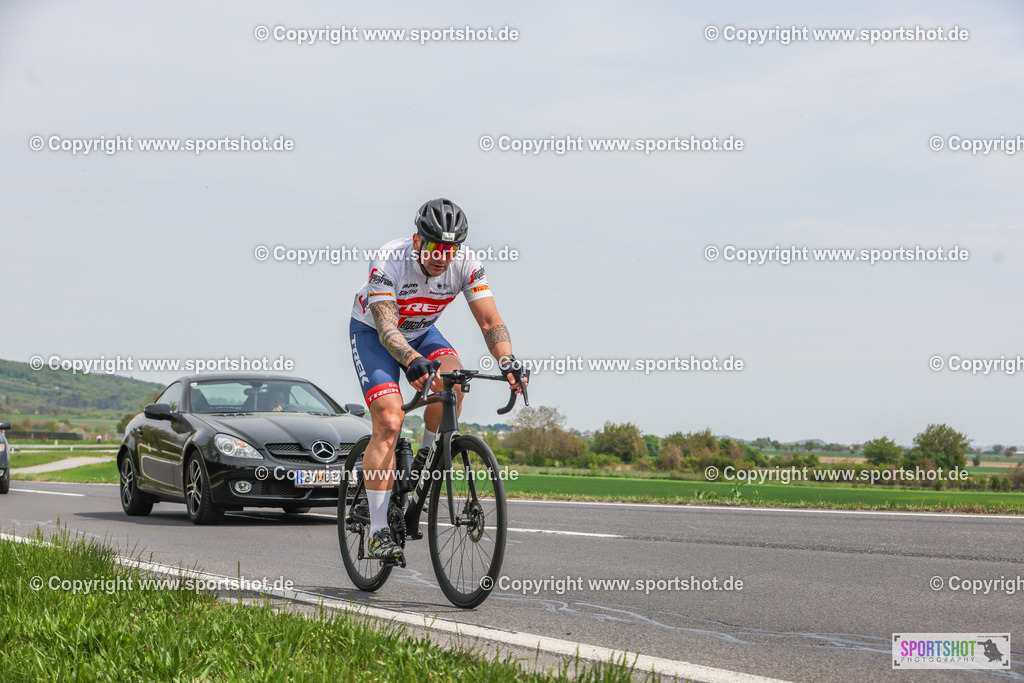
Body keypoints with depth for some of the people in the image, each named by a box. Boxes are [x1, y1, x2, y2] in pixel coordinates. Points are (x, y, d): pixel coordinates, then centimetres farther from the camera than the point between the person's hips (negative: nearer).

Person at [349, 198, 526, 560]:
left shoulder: (466, 266, -22)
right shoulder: (389, 262, -33)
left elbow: (490, 321, -25)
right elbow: (387, 329, -40)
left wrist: (507, 362, -44)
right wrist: (413, 362, -59)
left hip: (422, 332, 4)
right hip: (372, 331, -4)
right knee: (389, 422, -22)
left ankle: (427, 456, -3)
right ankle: (378, 531, -19)